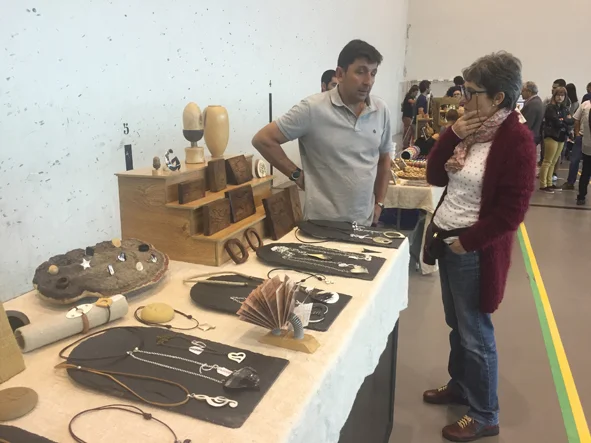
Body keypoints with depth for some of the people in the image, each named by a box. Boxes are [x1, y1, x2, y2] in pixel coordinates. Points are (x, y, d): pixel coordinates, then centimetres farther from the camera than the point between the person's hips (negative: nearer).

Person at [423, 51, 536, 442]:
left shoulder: (517, 140, -18)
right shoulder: (471, 130, 6)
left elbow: (511, 211, -19)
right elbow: (435, 176, 6)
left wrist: (466, 242, -16)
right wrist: (452, 136, -7)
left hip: (474, 250, -8)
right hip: (446, 240, 8)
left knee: (475, 333, 5)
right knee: (456, 325, 21)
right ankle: (459, 385, 42)